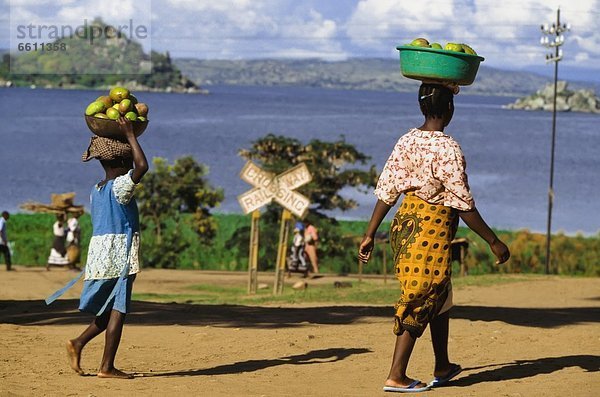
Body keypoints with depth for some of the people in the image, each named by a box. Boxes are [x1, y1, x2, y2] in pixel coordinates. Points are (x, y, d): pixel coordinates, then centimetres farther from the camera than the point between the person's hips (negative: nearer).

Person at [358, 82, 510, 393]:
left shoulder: (406, 141, 2)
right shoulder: (448, 149, -19)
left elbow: (386, 191, 4)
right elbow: (463, 204, -18)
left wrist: (370, 234, 11)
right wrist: (493, 242, -11)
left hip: (404, 223, 8)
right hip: (433, 229, -8)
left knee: (439, 296, 22)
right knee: (420, 301, 1)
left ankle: (442, 367, 34)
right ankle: (396, 377, 2)